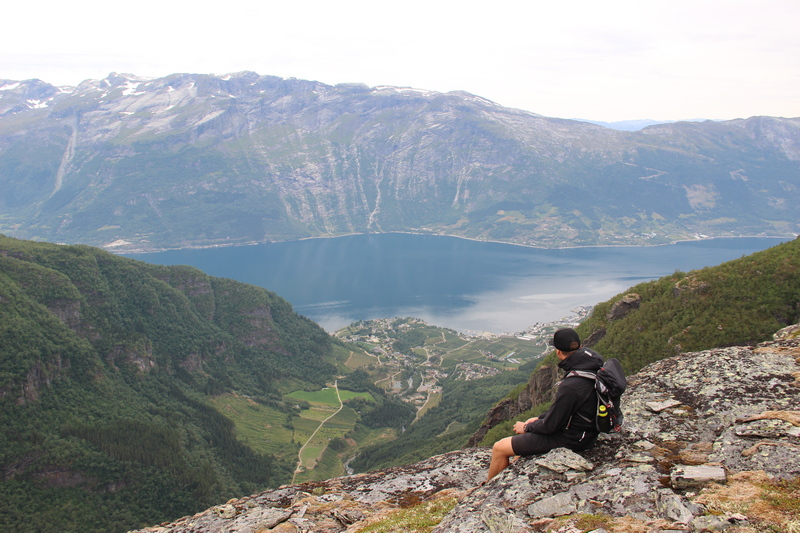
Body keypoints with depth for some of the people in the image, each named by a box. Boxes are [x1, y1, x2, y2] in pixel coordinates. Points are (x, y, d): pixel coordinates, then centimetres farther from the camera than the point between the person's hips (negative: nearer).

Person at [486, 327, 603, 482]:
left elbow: (550, 425, -21)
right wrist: (539, 418, 11)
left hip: (569, 439, -9)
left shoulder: (571, 386, -33)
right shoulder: (592, 367, -4)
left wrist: (527, 427, -3)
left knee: (499, 448, -1)